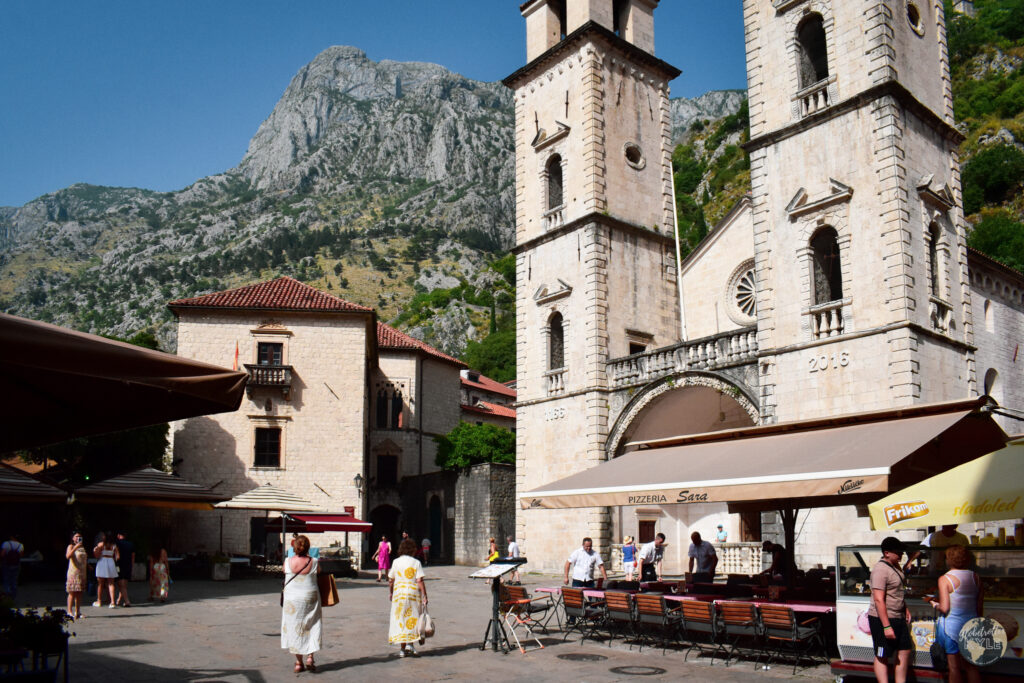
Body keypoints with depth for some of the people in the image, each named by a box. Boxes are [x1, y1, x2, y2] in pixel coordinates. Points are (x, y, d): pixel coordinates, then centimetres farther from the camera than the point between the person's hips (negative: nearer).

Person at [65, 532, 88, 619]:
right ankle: (70, 611, -7)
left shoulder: (83, 547, 17)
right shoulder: (71, 546, -2)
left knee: (79, 593, 6)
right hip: (73, 572, -6)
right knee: (72, 592, -9)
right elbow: (68, 556, -21)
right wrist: (75, 547, -27)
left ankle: (77, 612, 9)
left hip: (82, 572, 6)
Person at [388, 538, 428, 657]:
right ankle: (410, 644, 7)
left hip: (399, 593, 2)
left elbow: (390, 581, 5)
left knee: (400, 620, 7)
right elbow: (420, 581, -11)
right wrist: (424, 596, -7)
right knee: (413, 619, 13)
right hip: (414, 593, -2)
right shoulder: (416, 562, -4)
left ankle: (402, 648, 6)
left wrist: (391, 593, 19)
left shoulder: (396, 562, 2)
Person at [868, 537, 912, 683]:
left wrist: (905, 608, 21)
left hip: (898, 618, 10)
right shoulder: (881, 569, -21)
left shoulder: (896, 566, 10)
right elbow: (878, 600, -25)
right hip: (882, 618, -10)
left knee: (905, 651, 14)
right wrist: (886, 627, -26)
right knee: (882, 656, -1)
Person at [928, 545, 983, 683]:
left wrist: (935, 604, 4)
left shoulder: (944, 579, -13)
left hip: (952, 625, -5)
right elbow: (980, 606, 9)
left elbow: (944, 608, -17)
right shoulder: (975, 577, 3)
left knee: (954, 667, 4)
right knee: (971, 666, 14)